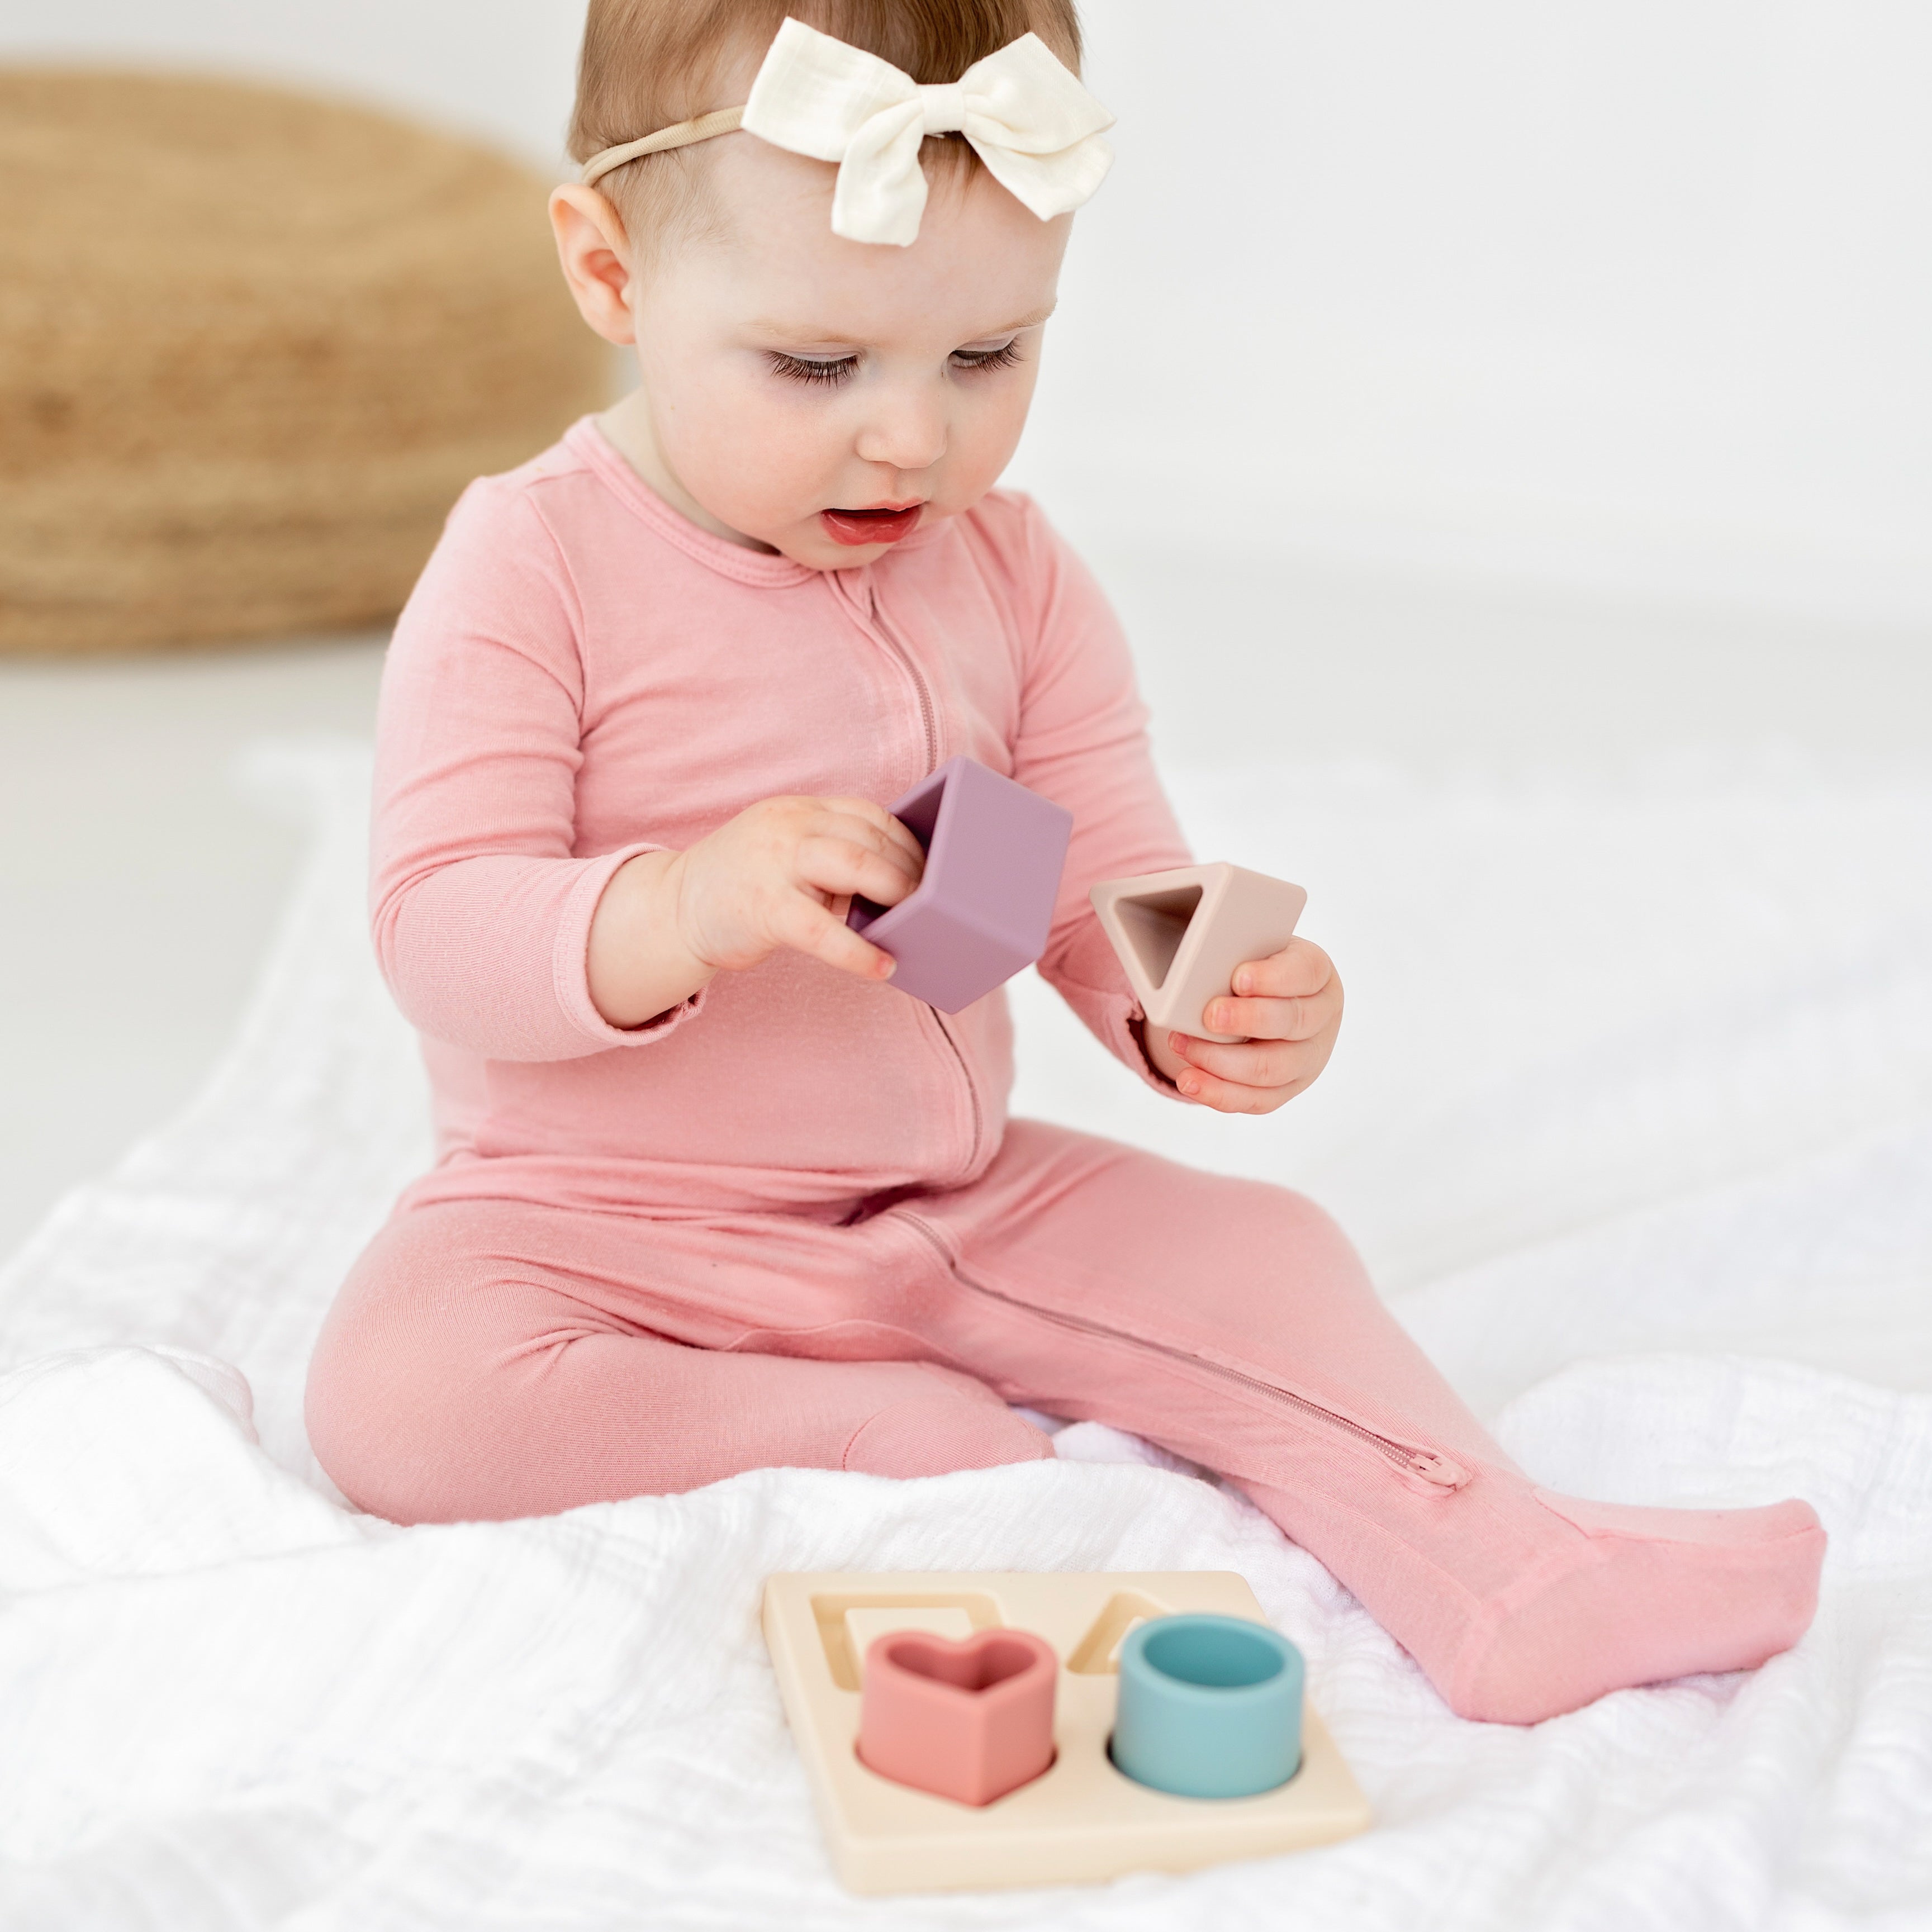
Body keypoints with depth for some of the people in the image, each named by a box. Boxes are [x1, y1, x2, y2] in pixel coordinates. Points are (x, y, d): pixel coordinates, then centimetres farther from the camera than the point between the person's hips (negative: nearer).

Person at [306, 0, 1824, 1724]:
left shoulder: (1013, 579, 0)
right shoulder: (536, 570, -16)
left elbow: (1110, 885, 0)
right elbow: (440, 933, -21)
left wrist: (1208, 1010, -25)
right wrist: (686, 909, -42)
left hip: (950, 1207, 5)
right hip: (591, 1229, -4)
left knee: (1255, 1252, -5)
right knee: (399, 1397, -31)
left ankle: (1498, 1574, -9)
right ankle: (884, 1436, -18)